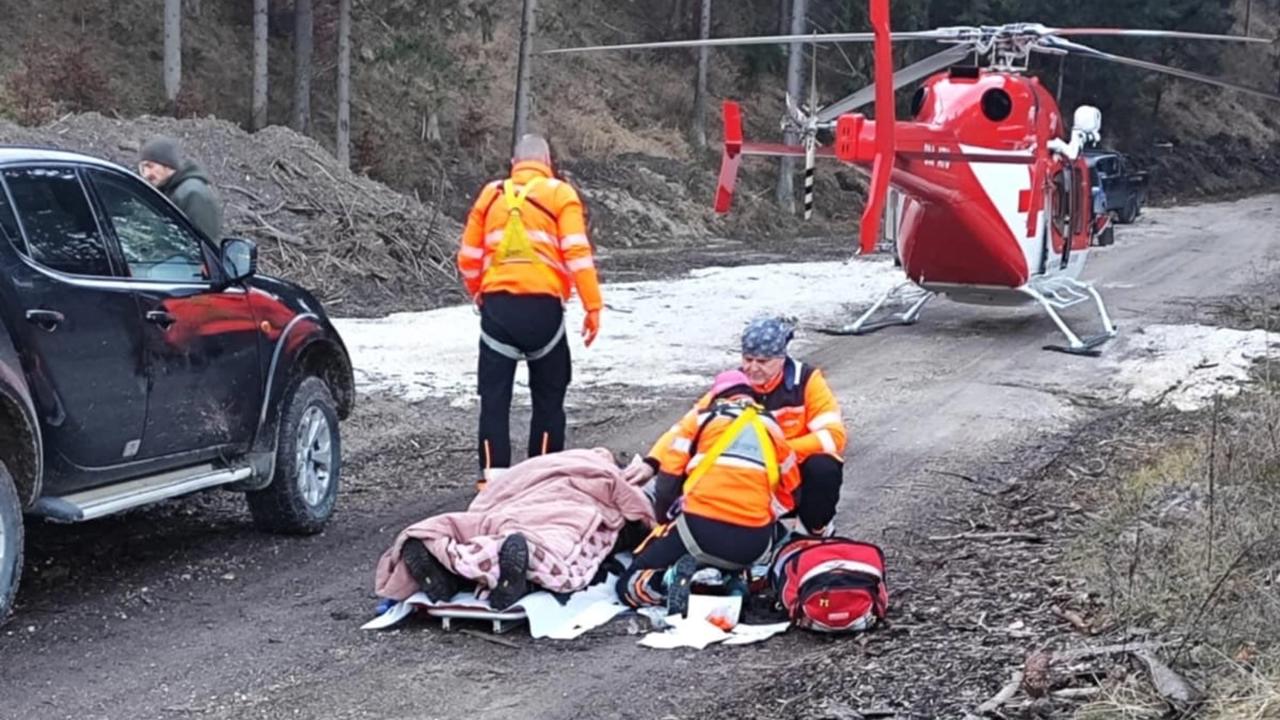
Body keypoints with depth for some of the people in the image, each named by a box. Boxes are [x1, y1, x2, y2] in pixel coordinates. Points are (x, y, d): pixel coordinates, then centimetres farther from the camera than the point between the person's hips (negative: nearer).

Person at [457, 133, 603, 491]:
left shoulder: (491, 195, 13)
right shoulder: (560, 194, 4)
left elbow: (468, 258, 14)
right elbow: (577, 252, -7)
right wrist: (593, 306, -6)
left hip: (497, 304, 2)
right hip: (542, 305, -2)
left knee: (494, 396, 5)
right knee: (548, 396, 10)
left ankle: (492, 475, 1)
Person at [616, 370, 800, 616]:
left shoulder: (701, 417, 13)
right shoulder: (771, 426, 21)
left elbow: (667, 482, 10)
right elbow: (790, 494, 24)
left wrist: (665, 522, 26)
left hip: (699, 530, -2)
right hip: (754, 543, 3)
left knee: (630, 587, 12)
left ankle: (677, 575, -17)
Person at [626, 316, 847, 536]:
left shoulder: (806, 380, -15)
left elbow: (833, 435, -22)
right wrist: (652, 463, -34)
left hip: (798, 473, -2)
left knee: (823, 468, -34)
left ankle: (819, 530, -4)